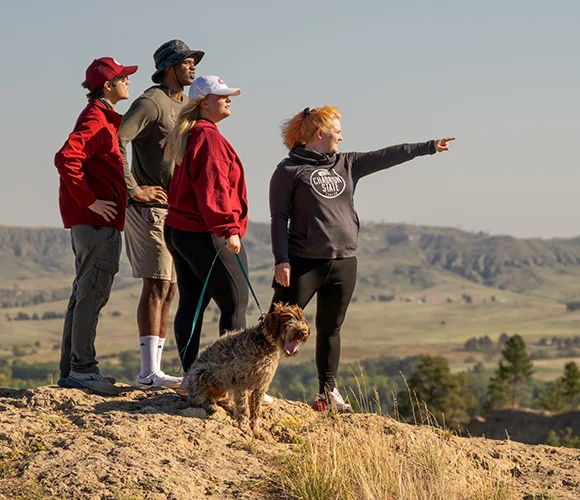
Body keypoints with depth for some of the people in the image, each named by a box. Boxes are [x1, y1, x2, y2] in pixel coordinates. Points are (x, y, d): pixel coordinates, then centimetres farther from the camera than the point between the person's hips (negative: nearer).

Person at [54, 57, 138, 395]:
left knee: (85, 293, 12)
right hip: (98, 220, -11)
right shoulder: (97, 120, -14)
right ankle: (83, 367, -7)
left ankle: (70, 370, 16)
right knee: (93, 292, -9)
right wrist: (89, 201, -22)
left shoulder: (104, 119, 19)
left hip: (89, 221, 11)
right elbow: (66, 158, -27)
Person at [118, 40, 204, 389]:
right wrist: (133, 190, -20)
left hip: (176, 210, 9)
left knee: (168, 289, 9)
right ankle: (149, 372, -13)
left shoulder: (186, 105, 18)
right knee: (156, 286, -12)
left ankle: (154, 369, 13)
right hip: (152, 206, -9)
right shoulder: (151, 102, -10)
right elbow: (116, 141, -22)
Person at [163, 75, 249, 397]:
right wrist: (229, 228, -26)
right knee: (235, 304, -3)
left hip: (178, 231, 10)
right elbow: (213, 187, -23)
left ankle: (190, 376, 10)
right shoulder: (208, 136, -15)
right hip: (206, 235, -10)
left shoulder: (186, 136, 15)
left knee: (190, 303, 9)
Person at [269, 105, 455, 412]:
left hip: (343, 263, 6)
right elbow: (279, 218, -7)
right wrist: (281, 260, -14)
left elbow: (385, 157, 13)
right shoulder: (290, 170, -5)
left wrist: (429, 146, 12)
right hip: (304, 263, -6)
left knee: (330, 329, 12)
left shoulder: (346, 165, 13)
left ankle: (328, 391, 19)